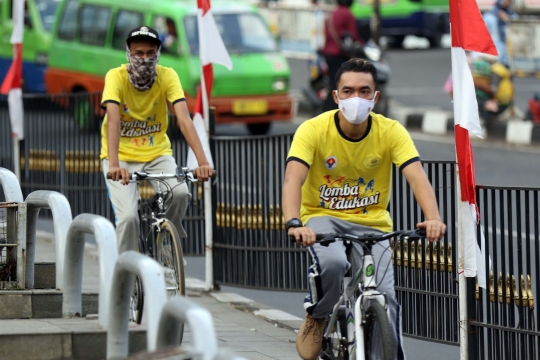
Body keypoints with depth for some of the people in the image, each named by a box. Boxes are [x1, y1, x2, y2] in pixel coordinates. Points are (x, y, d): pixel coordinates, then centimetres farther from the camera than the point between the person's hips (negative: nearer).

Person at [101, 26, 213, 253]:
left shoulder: (167, 76, -12)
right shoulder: (116, 77, -17)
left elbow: (184, 119, -23)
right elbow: (113, 120, -32)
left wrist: (202, 161, -37)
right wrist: (114, 164, -47)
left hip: (157, 152, 2)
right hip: (122, 156, -2)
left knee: (181, 193, -26)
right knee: (128, 217, -22)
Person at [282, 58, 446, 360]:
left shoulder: (391, 132, -12)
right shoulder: (313, 130, -16)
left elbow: (417, 177, -23)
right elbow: (293, 179, -28)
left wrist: (434, 219, -43)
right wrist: (294, 224, -48)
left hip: (371, 223, 2)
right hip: (323, 217, -2)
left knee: (384, 295, -18)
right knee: (332, 262, -33)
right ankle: (317, 318, -4)